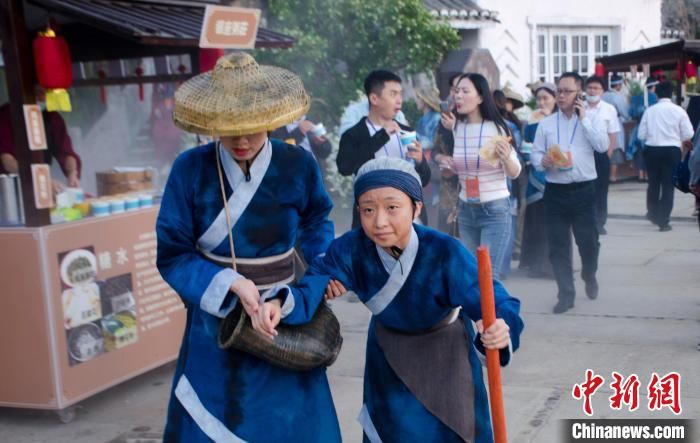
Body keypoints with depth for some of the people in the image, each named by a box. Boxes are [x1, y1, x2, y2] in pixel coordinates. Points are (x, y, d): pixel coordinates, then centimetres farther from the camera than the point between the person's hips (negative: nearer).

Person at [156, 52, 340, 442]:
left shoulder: (298, 165, -9)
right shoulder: (190, 169, -13)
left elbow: (317, 221, 12)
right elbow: (172, 256, -10)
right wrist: (230, 285, -22)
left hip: (286, 315, 1)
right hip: (216, 319, 0)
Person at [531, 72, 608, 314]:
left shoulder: (592, 120, 4)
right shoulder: (545, 124, 9)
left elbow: (602, 146, -12)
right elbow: (535, 154, 8)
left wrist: (584, 119, -11)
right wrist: (542, 161, -15)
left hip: (584, 190, -1)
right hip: (555, 191, 2)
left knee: (588, 241, 5)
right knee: (558, 245, 3)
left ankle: (589, 276, 36)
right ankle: (566, 294, 13)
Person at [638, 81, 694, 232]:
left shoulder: (650, 110, -2)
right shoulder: (678, 110, -5)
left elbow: (641, 135, -3)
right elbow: (688, 134, -6)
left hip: (651, 150, 2)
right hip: (671, 150, -2)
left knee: (653, 183, 19)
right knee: (668, 185, 4)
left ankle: (653, 214, 35)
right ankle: (663, 221, 1)